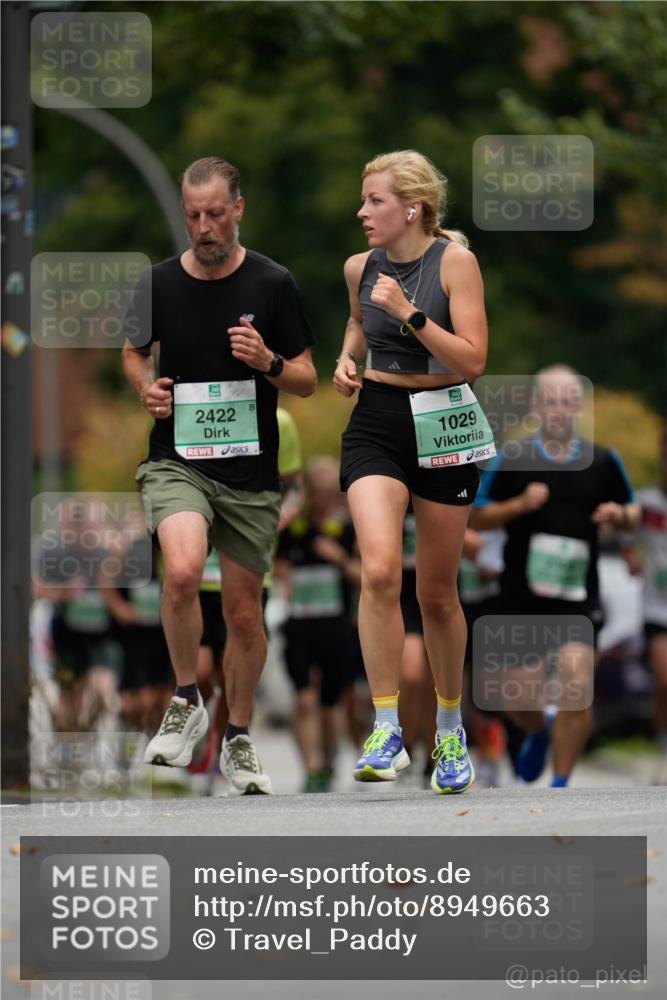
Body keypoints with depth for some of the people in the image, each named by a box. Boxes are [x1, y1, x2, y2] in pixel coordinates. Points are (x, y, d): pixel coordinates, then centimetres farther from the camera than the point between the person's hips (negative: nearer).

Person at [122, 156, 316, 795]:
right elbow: (134, 352, 18)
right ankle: (185, 703, -7)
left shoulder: (273, 285, -3)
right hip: (176, 460, -1)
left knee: (244, 611, 7)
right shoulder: (160, 282, 0)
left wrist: (267, 362, -17)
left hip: (250, 470, 1)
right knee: (183, 571, -28)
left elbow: (307, 380, 4)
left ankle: (237, 739, 27)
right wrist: (145, 387, -3)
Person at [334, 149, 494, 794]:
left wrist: (410, 314, -23)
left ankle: (449, 730, 29)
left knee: (437, 594, 8)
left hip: (444, 428, -2)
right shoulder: (361, 267, 4)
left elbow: (472, 359, -15)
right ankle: (386, 731, -18)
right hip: (376, 426, 2)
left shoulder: (454, 261, -9)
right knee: (379, 571, -20)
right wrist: (347, 357, 8)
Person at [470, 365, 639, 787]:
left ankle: (561, 785, -4)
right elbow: (477, 518, 1)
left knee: (578, 686, -17)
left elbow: (633, 512, 15)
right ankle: (541, 729, 48)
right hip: (521, 595, 0)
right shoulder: (512, 460, -2)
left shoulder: (603, 462, 3)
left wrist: (620, 515, -8)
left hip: (579, 598, 0)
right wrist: (519, 505, -16)